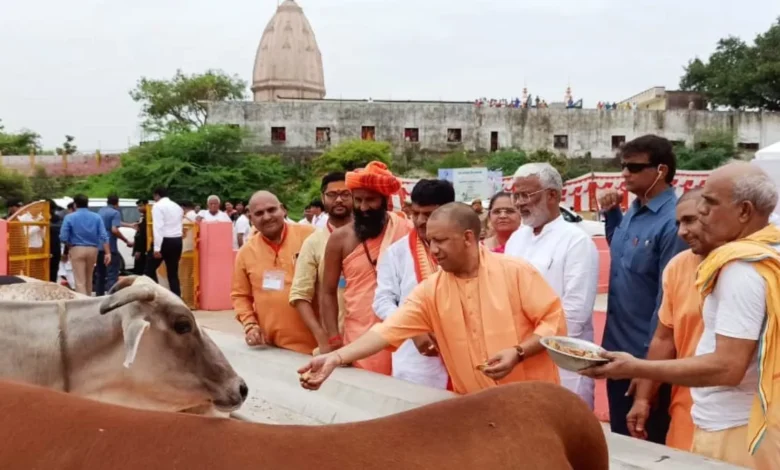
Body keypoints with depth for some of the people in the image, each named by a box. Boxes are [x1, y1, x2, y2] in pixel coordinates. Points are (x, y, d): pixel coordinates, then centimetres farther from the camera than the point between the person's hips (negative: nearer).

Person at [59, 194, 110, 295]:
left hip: (77, 249, -3)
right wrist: (107, 253, -5)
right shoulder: (96, 217, 3)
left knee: (80, 281, -3)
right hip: (92, 249, 4)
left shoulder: (70, 217, -5)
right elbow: (104, 236, -5)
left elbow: (63, 237, -8)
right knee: (88, 278, 19)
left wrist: (70, 246, 12)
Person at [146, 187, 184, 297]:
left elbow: (158, 227, -15)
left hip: (165, 241, -6)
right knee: (173, 274, 9)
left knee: (150, 269, 8)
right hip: (177, 241, 6)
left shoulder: (158, 206, -5)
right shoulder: (178, 207, 19)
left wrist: (157, 248, -19)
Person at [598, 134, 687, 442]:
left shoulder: (672, 221, -20)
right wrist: (610, 214, 8)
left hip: (646, 355, -8)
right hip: (617, 348, 8)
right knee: (620, 439, 21)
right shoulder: (631, 214, 5)